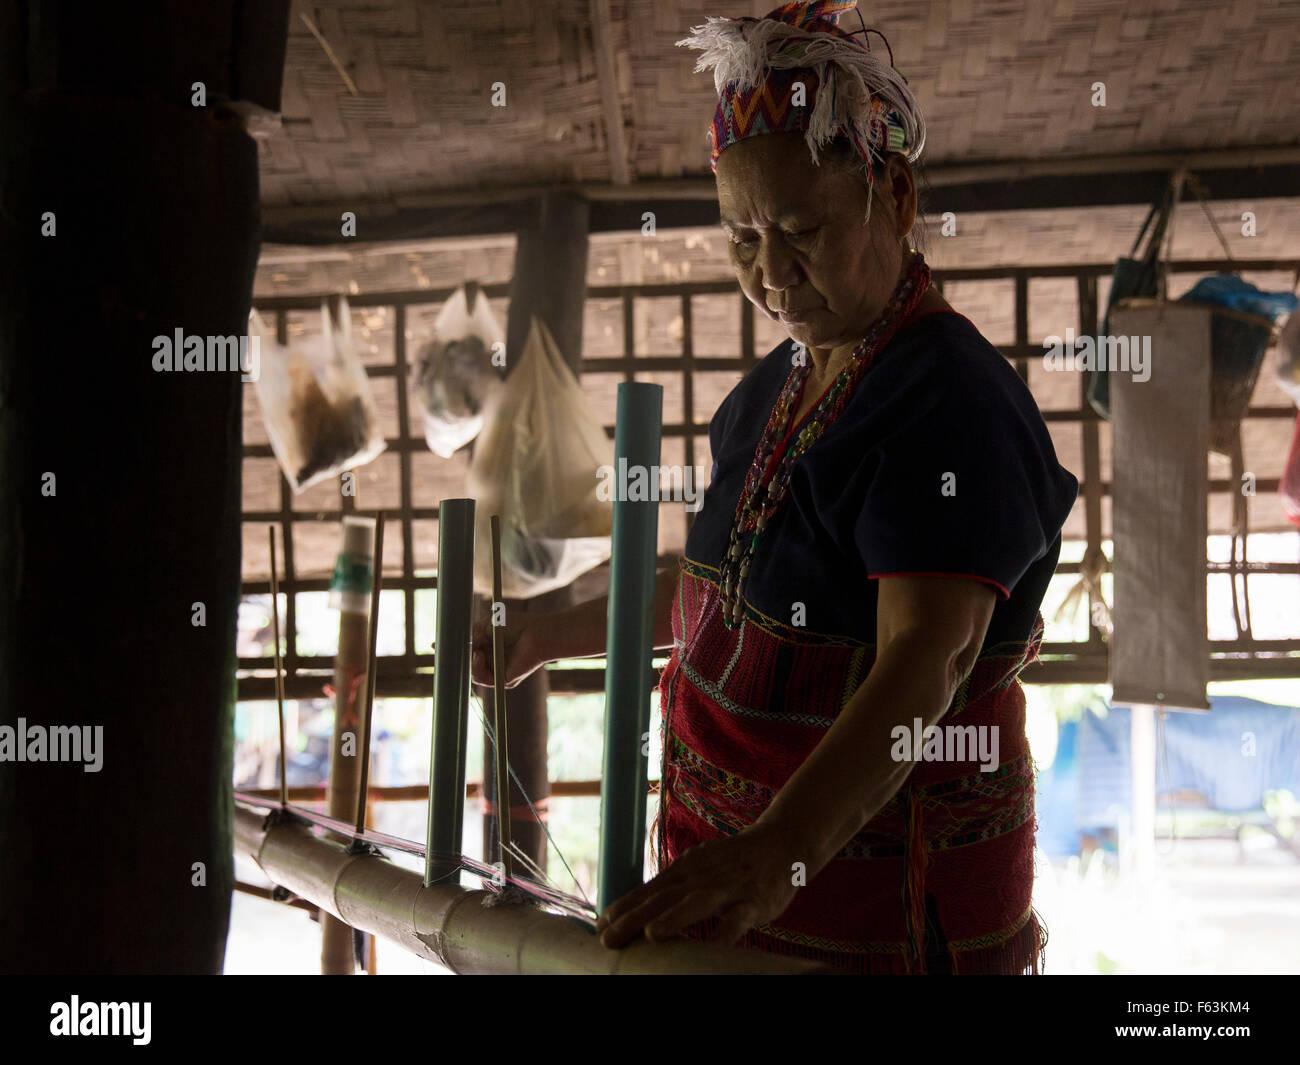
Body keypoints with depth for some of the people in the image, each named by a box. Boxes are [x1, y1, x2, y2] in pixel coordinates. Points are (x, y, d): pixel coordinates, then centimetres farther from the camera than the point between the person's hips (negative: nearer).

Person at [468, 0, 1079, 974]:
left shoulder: (951, 400, -22)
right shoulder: (777, 388, 8)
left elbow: (926, 663, -34)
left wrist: (776, 851, -47)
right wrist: (551, 636, 24)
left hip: (879, 884, -8)